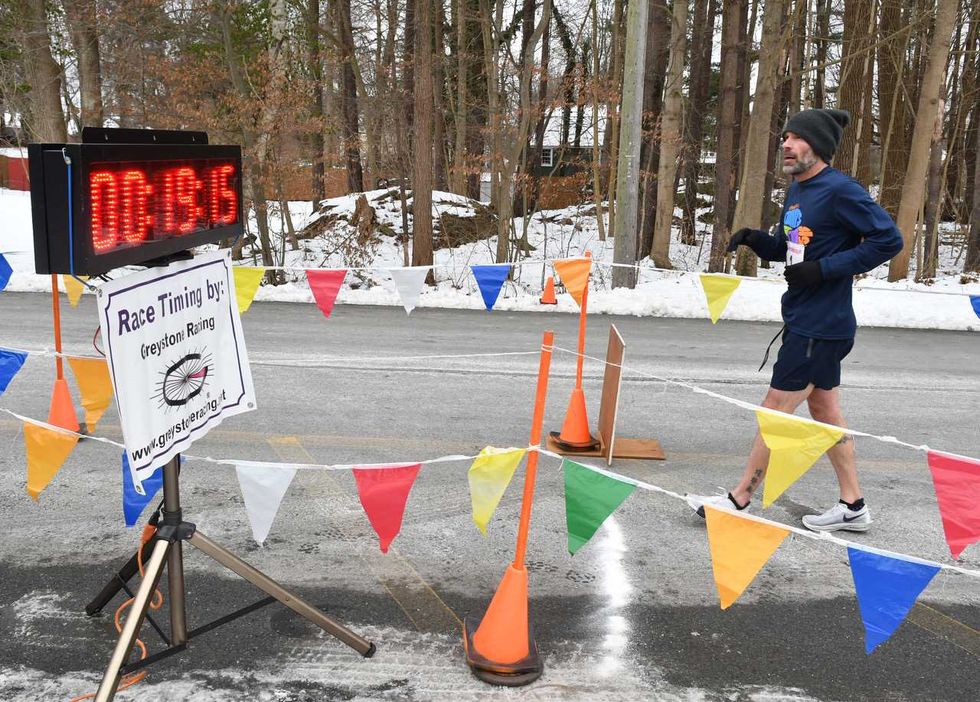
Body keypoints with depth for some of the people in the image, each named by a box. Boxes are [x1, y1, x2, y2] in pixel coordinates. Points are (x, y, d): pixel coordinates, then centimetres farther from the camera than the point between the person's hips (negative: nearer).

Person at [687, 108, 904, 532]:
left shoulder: (840, 190, -16)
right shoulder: (797, 191, 11)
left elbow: (889, 239, -18)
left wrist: (825, 269, -22)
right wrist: (756, 241, -1)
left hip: (820, 327, -10)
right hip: (806, 320, 10)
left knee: (776, 410, -2)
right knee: (824, 409, 14)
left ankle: (739, 501, 10)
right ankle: (853, 506, 25)